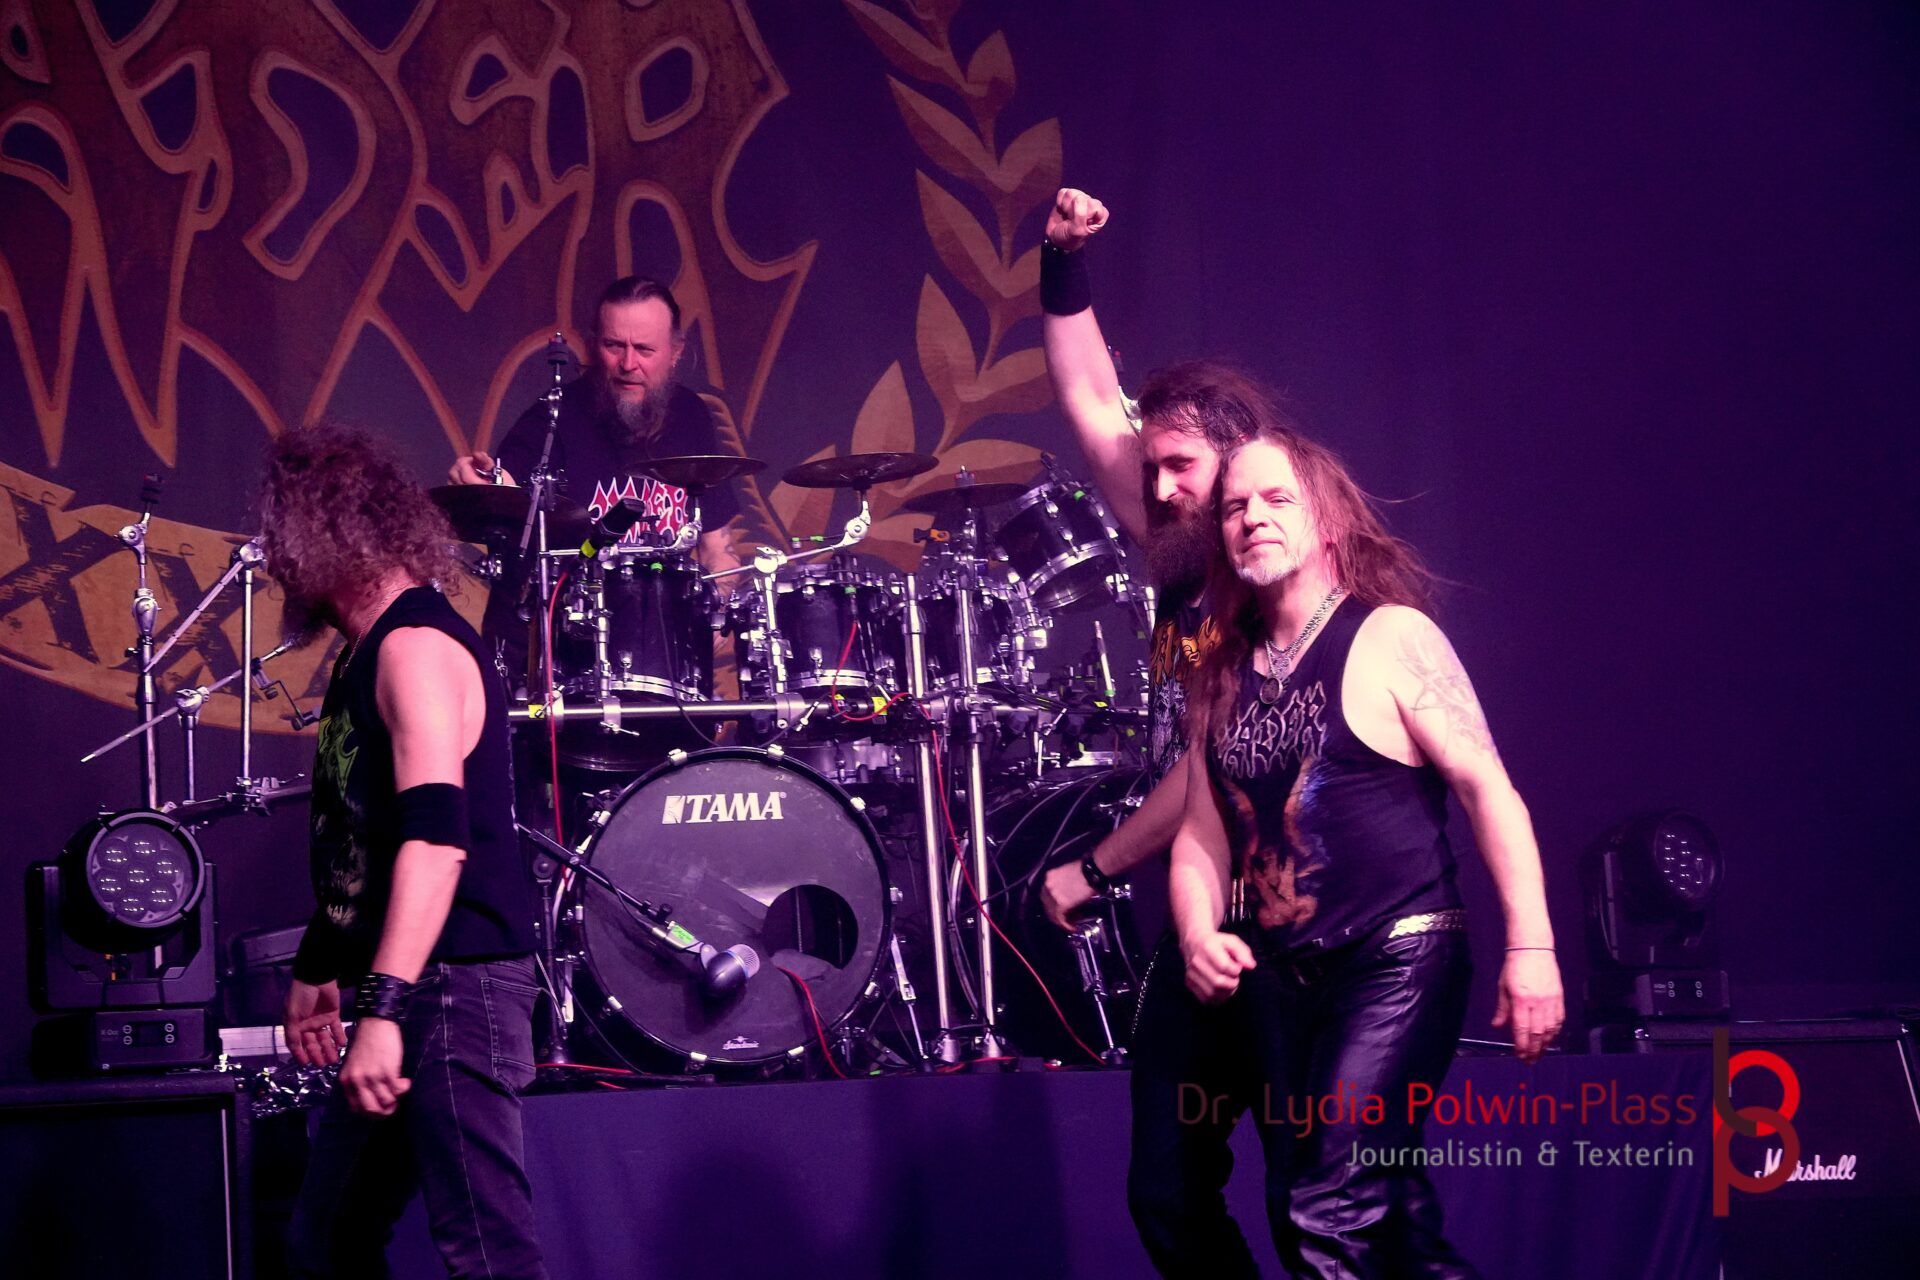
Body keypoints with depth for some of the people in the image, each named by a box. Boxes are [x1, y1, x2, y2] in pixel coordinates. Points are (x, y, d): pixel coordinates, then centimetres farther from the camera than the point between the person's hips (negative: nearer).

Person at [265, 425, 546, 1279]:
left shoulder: (416, 646, -14)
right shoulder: (367, 655, 18)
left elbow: (436, 838, -25)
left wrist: (383, 1010, -31)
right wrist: (316, 968, 29)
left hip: (454, 984, -11)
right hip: (403, 991, 11)